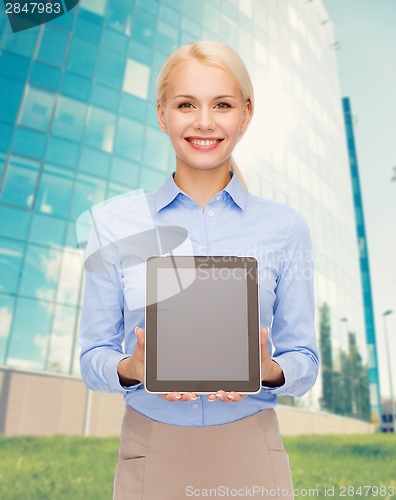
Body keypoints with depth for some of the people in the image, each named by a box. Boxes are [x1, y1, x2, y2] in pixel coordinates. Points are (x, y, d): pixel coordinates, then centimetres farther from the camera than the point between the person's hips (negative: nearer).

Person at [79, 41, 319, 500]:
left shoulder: (285, 226, -4)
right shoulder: (115, 222, -5)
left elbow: (304, 362, 0)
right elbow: (92, 359, -1)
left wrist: (269, 371, -19)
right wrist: (131, 368, -20)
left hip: (251, 456, 1)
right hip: (150, 453, 0)